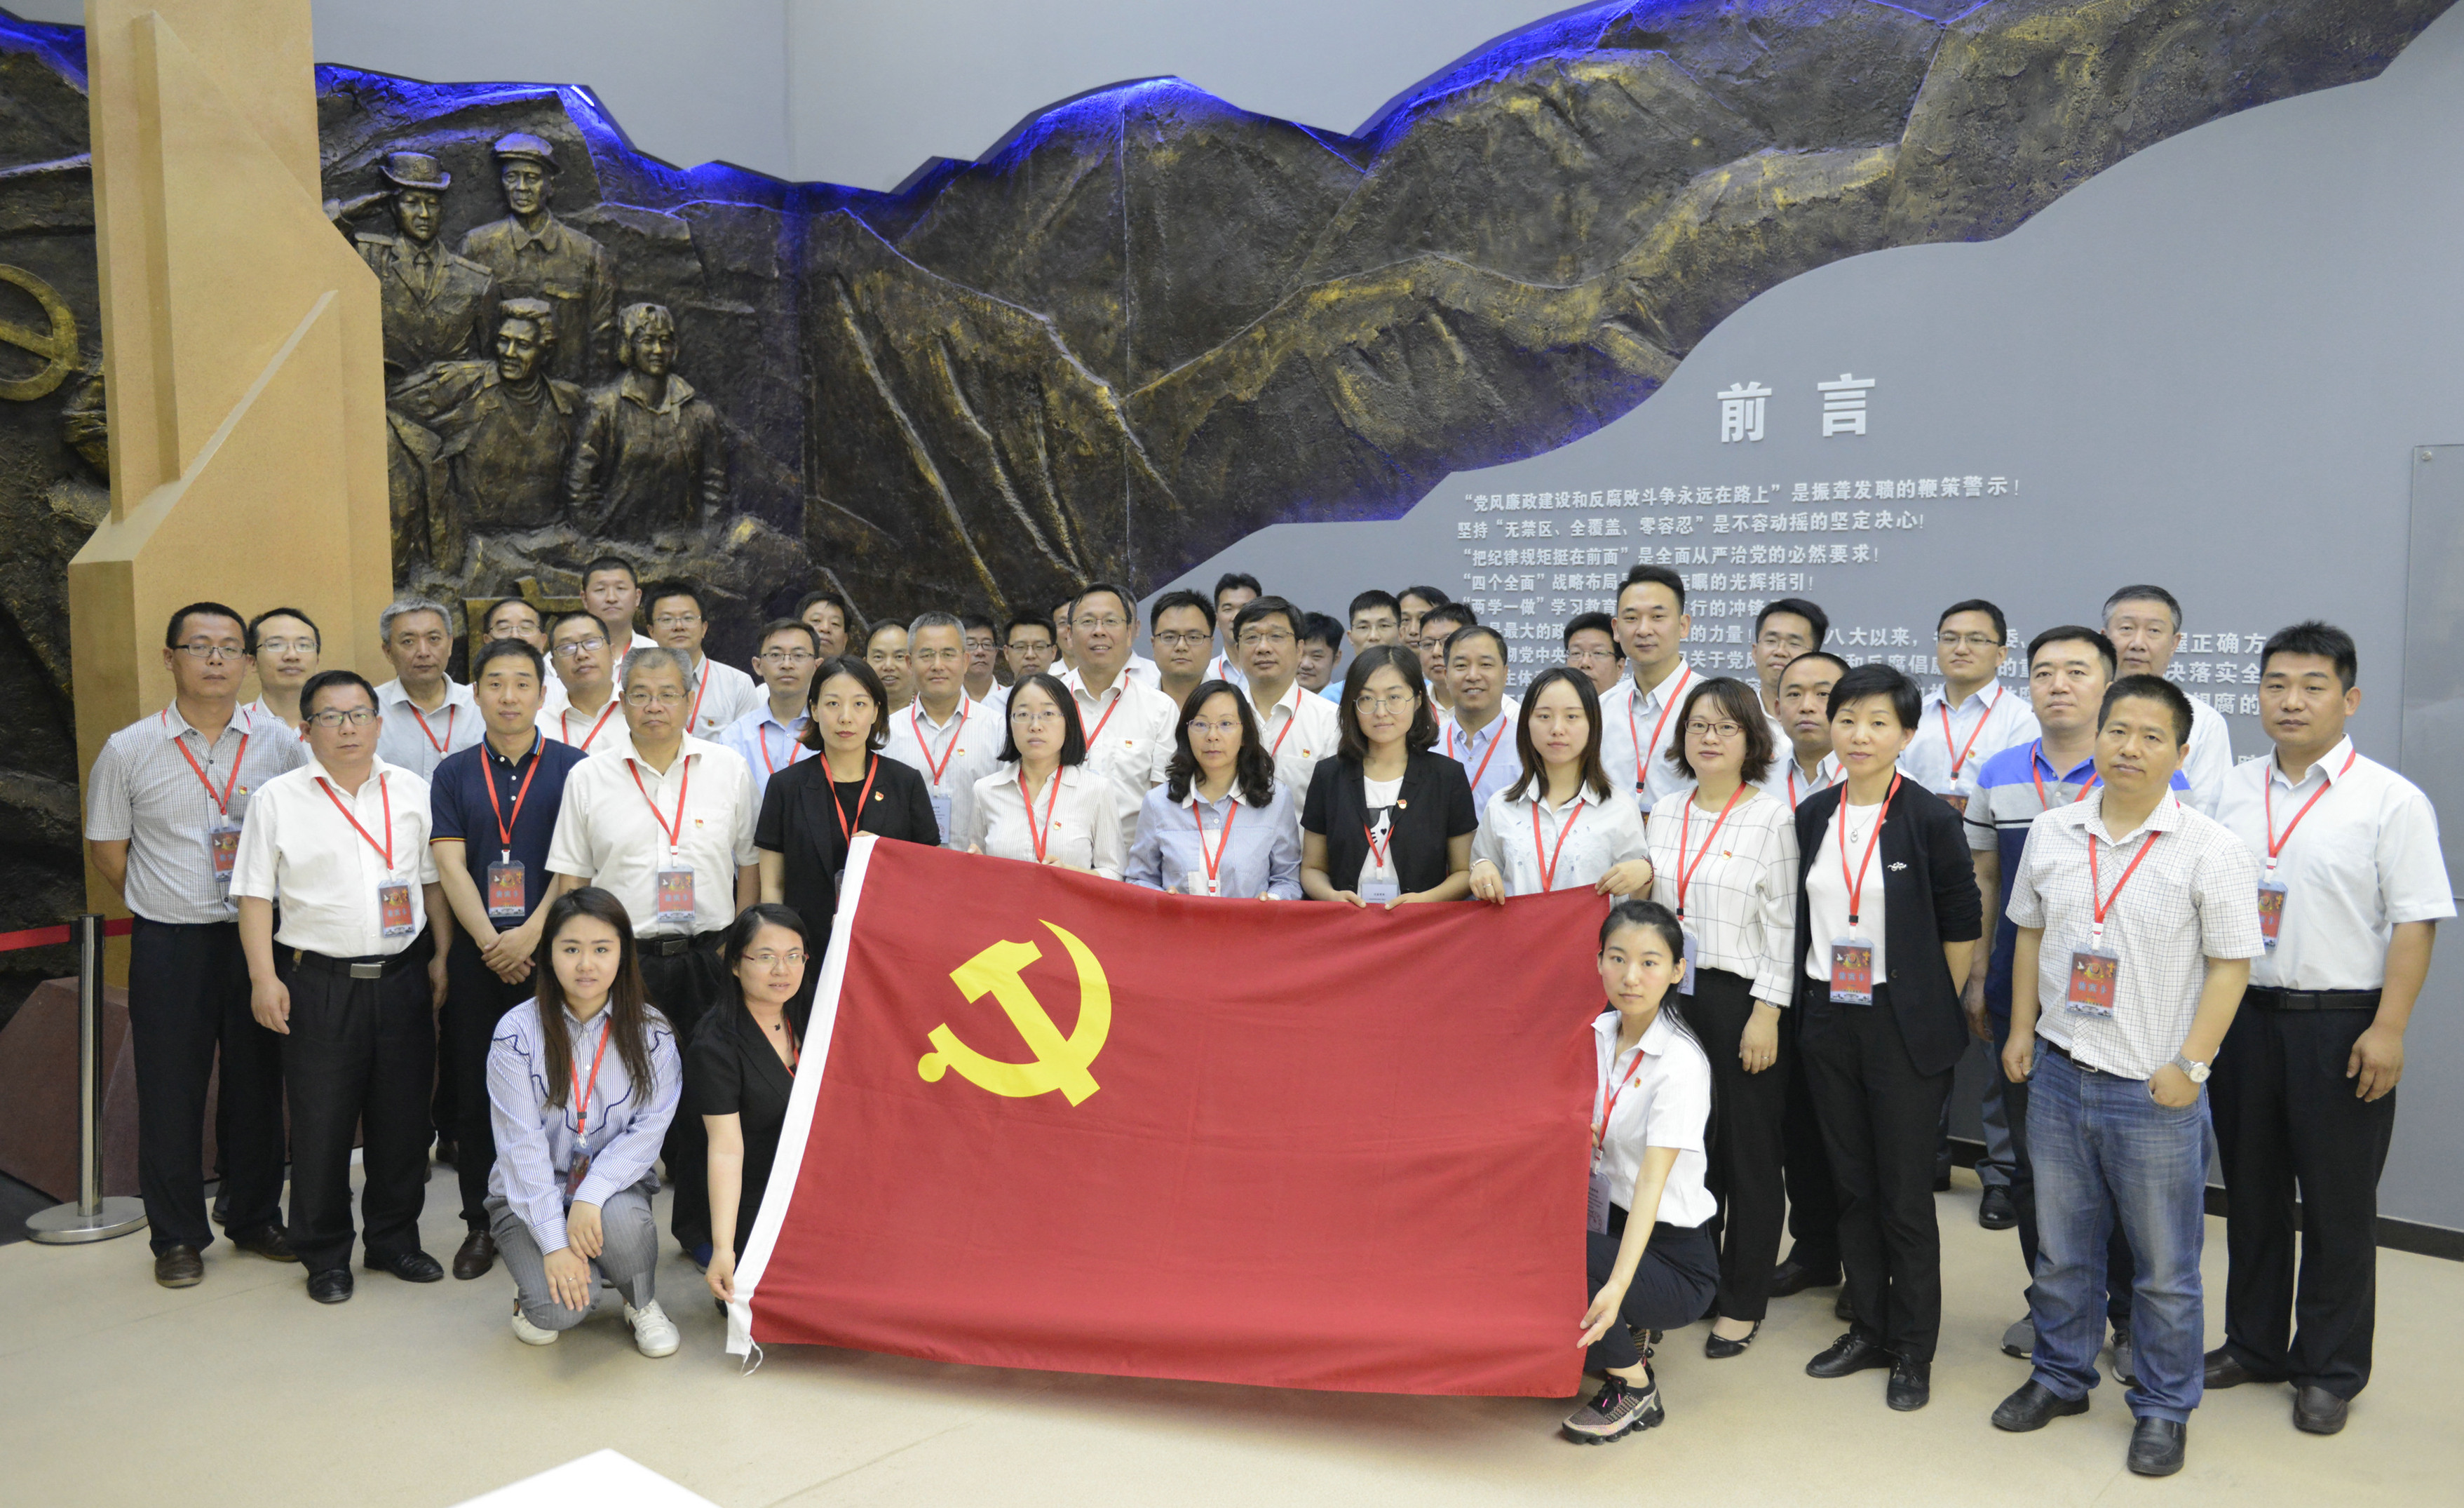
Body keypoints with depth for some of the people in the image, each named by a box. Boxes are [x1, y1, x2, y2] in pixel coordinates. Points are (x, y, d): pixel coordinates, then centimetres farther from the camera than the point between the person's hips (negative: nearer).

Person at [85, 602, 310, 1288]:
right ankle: (177, 1236, 19)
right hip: (169, 943, -1)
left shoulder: (281, 743, 1)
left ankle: (255, 1218, 26)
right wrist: (170, 904, 2)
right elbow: (105, 848, 7)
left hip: (259, 937, 1)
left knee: (257, 1082, 10)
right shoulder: (128, 750, 0)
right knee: (170, 1091, 5)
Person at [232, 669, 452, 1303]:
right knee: (321, 1124, 4)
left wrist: (441, 957, 7)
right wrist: (264, 977, -8)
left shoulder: (413, 792, 8)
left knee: (403, 1117, 9)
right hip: (320, 982, -2)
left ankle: (395, 1238, 25)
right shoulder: (278, 798, 1)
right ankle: (325, 1254, 18)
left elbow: (434, 880, 12)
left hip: (403, 977, 2)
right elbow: (255, 895, 0)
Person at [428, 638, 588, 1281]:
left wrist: (531, 935, -13)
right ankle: (481, 1224, 19)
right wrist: (489, 942, -9)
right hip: (475, 955, 2)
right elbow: (450, 866, 1)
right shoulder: (453, 774, 9)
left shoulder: (572, 767, 3)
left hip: (548, 950, -2)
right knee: (474, 1094, 7)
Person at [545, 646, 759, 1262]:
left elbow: (750, 866, 10)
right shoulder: (588, 777, 5)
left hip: (707, 958, 1)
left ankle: (701, 1228, 22)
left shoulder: (729, 771, 6)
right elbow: (569, 879, 6)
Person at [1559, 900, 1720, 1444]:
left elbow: (1651, 1182, -26)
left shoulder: (1681, 1062, -19)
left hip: (1674, 1259, -7)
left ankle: (1636, 1389, -5)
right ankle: (1624, 1335, 9)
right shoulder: (1597, 1033, 2)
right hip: (1606, 1222, 7)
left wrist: (1617, 1287, -33)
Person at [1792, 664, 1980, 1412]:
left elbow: (1961, 924, -5)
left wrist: (1935, 1013, -3)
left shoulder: (1930, 818, -9)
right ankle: (1868, 1328, 27)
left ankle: (1913, 1350, 18)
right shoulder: (1813, 816, 5)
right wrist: (1806, 1001, 10)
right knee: (1853, 1183, 13)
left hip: (1904, 1027, -5)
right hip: (1828, 1018, 5)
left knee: (1905, 1192, 3)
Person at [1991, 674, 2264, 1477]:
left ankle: (2163, 1409, 25)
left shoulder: (2212, 849, -9)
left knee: (2166, 1266, 8)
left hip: (2155, 1090, -4)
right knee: (2061, 1246, 17)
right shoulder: (2051, 833, 4)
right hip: (2060, 1074, 4)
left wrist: (2190, 1064, -13)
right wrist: (2020, 1031, 9)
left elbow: (2231, 963, -9)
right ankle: (2060, 1375, 34)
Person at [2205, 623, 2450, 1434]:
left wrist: (2387, 1029, -15)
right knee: (2251, 1191, 15)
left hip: (2339, 1023, -4)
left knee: (2337, 1203, 8)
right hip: (2241, 1013, 4)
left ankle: (2329, 1371, 23)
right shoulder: (2231, 790, 6)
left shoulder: (2391, 800, -7)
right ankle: (2254, 1344, 31)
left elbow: (2414, 922, -9)